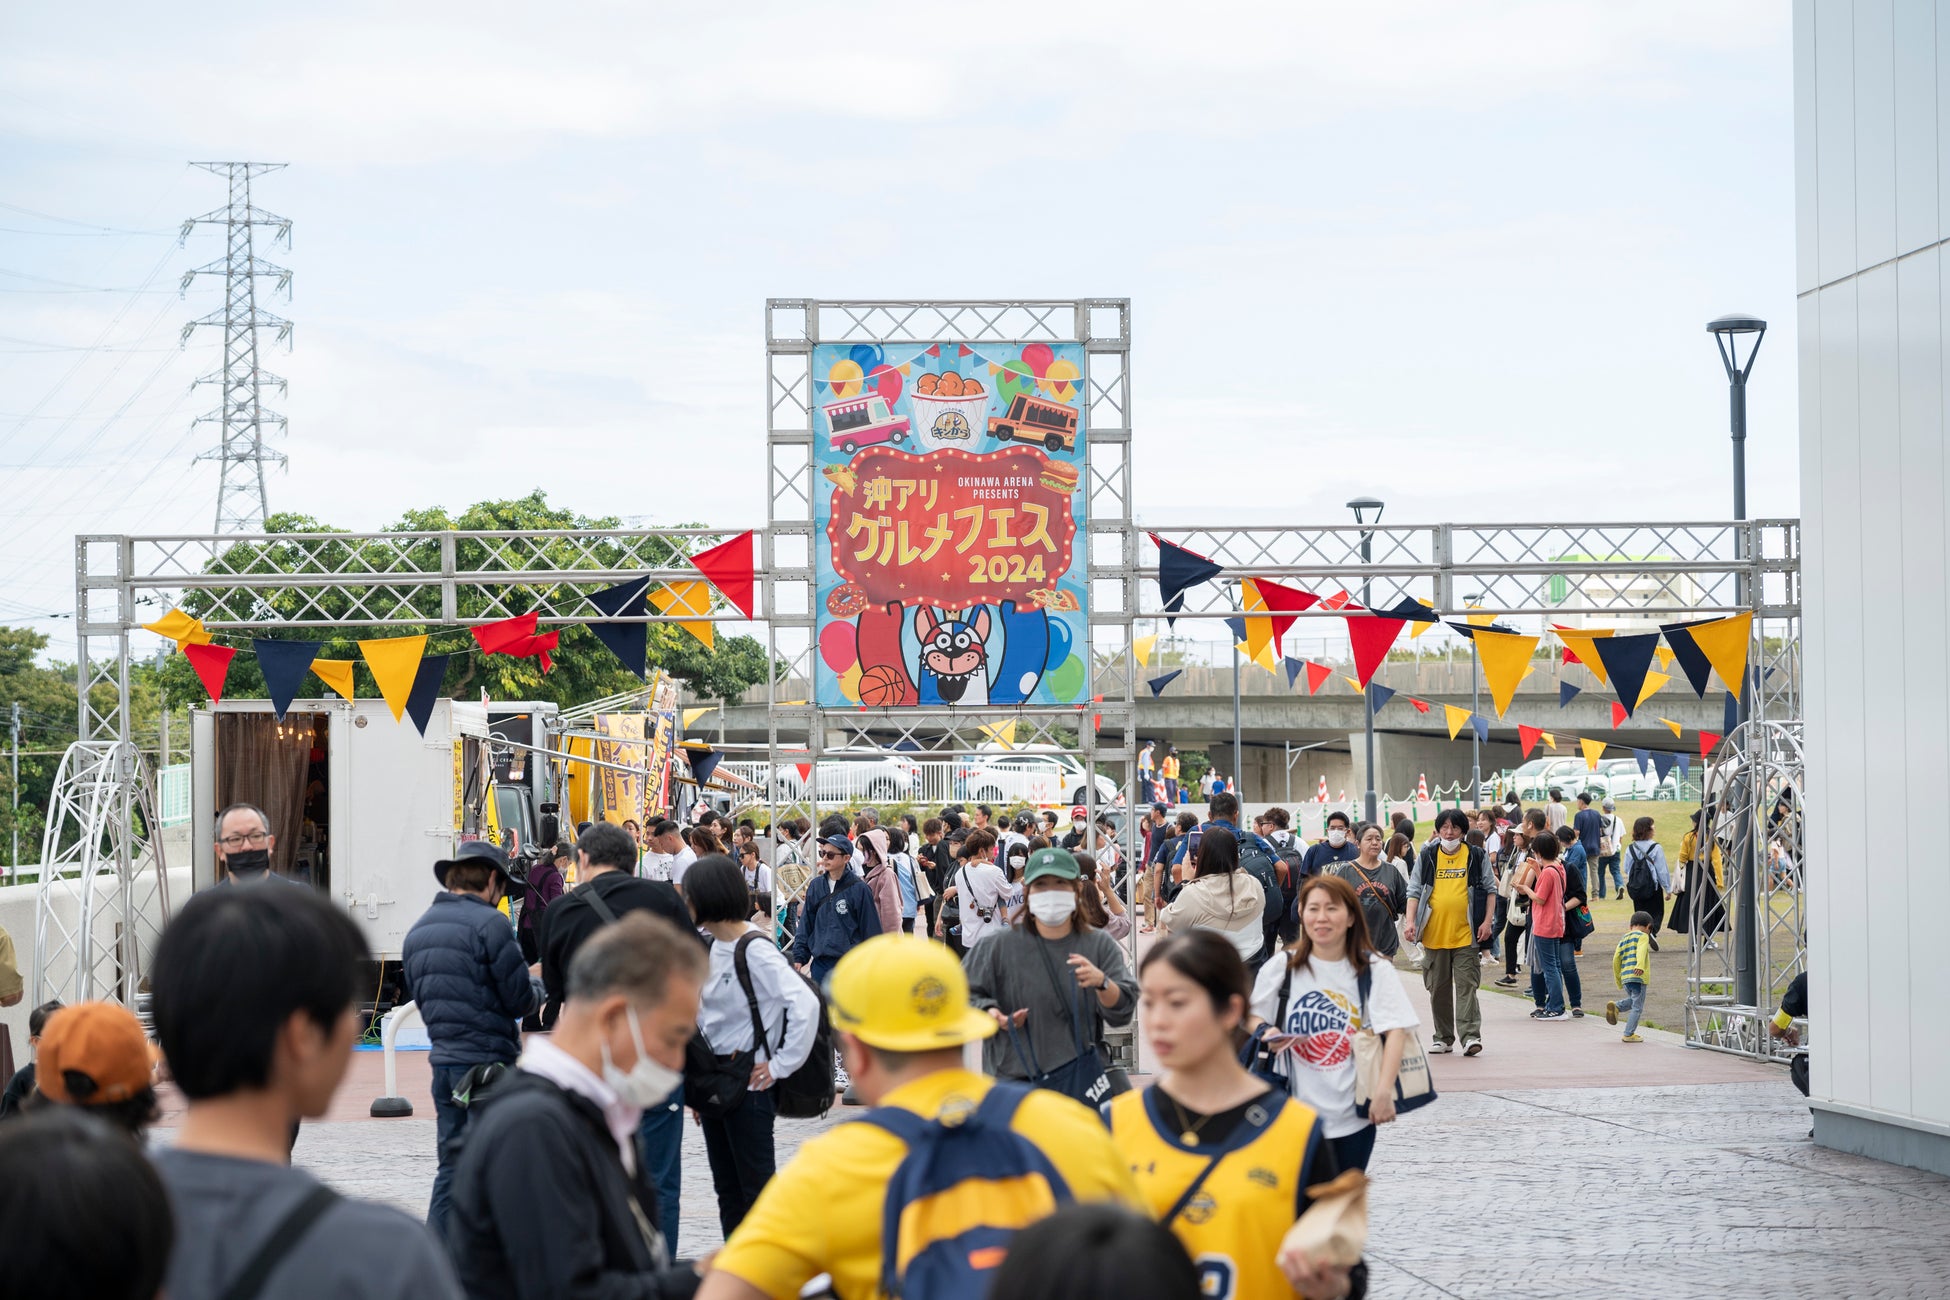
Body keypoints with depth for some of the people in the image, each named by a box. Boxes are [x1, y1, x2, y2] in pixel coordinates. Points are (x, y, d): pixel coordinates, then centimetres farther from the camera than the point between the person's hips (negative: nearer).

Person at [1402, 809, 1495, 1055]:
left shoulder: (1476, 856, 5)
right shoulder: (1427, 857, 7)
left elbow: (1490, 889, 7)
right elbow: (1414, 891, 7)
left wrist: (1487, 921, -3)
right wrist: (1410, 922, -5)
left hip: (1466, 934, -2)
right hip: (1434, 934, 2)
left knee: (1467, 986, -8)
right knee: (1438, 988, 9)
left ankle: (1470, 1036, -11)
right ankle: (1443, 1038, 18)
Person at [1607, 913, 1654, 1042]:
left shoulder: (1624, 938, 19)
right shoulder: (1643, 936, 2)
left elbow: (1616, 959, 14)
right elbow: (1641, 951, -19)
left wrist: (1618, 981, 21)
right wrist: (1640, 965, -36)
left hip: (1625, 978, 6)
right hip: (1638, 977, -6)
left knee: (1633, 1001, 24)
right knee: (1637, 1007, 1)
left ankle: (1615, 1007, -1)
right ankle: (1629, 1034, 0)